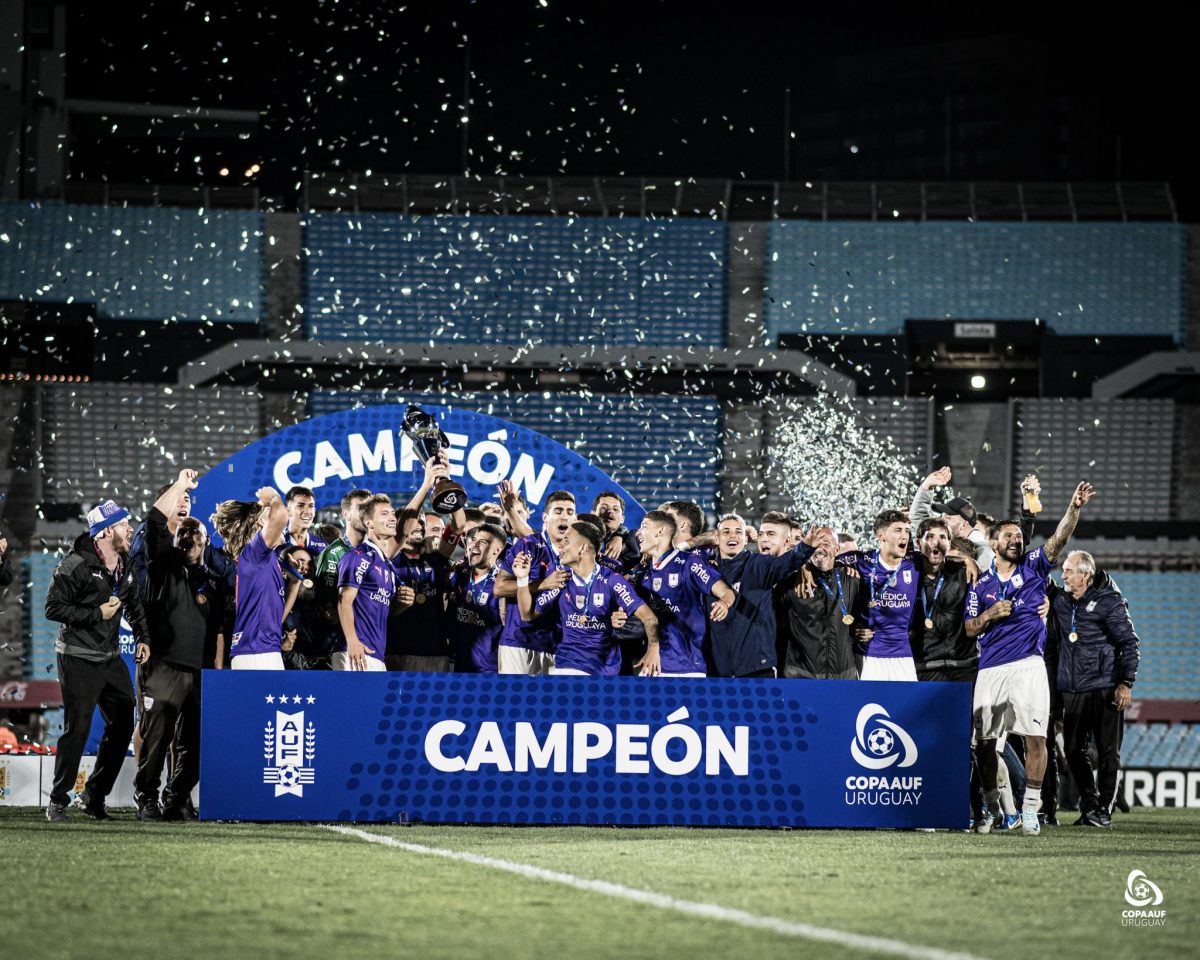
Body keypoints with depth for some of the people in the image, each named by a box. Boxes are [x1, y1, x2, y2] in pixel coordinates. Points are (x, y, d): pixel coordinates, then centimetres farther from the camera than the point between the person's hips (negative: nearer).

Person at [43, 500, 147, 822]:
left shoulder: (126, 567, 10)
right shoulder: (76, 565, -14)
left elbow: (134, 605, 24)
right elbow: (53, 608, -15)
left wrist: (142, 638, 8)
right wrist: (97, 614, -18)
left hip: (111, 659, 7)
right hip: (78, 659, -7)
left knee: (122, 726, 5)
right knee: (77, 729, -7)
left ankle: (94, 796, 17)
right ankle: (58, 801, 5)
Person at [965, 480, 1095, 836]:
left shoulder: (1033, 567, 8)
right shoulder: (981, 584, 12)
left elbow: (1059, 539, -7)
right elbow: (969, 629, 11)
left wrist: (1074, 508, -23)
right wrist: (990, 614, -9)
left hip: (1028, 665, -2)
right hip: (990, 670, 2)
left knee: (1035, 737, -11)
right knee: (984, 741, 4)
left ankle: (1030, 809, -6)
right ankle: (989, 807, 18)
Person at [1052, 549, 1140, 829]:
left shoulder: (1109, 602, -5)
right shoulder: (1060, 601, 10)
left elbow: (1130, 643, -4)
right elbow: (1057, 643, 21)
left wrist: (1125, 682, -11)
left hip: (1105, 690, -5)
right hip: (1072, 690, 5)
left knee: (1107, 752, -2)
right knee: (1073, 750, 5)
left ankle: (1104, 810, 4)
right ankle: (1089, 804, 17)